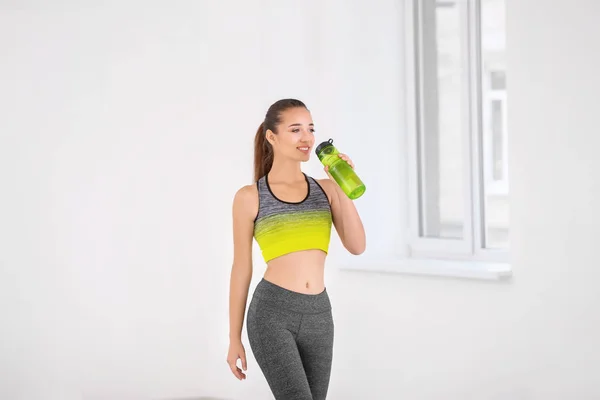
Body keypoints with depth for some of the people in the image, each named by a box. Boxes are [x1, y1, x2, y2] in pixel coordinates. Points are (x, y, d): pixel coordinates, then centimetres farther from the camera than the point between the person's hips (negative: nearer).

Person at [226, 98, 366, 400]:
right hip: (272, 314, -5)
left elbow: (356, 247, -3)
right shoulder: (249, 197, -2)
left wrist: (343, 189, -12)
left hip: (318, 316, 5)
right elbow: (241, 270, 3)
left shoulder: (326, 189, 9)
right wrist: (234, 338, 5)